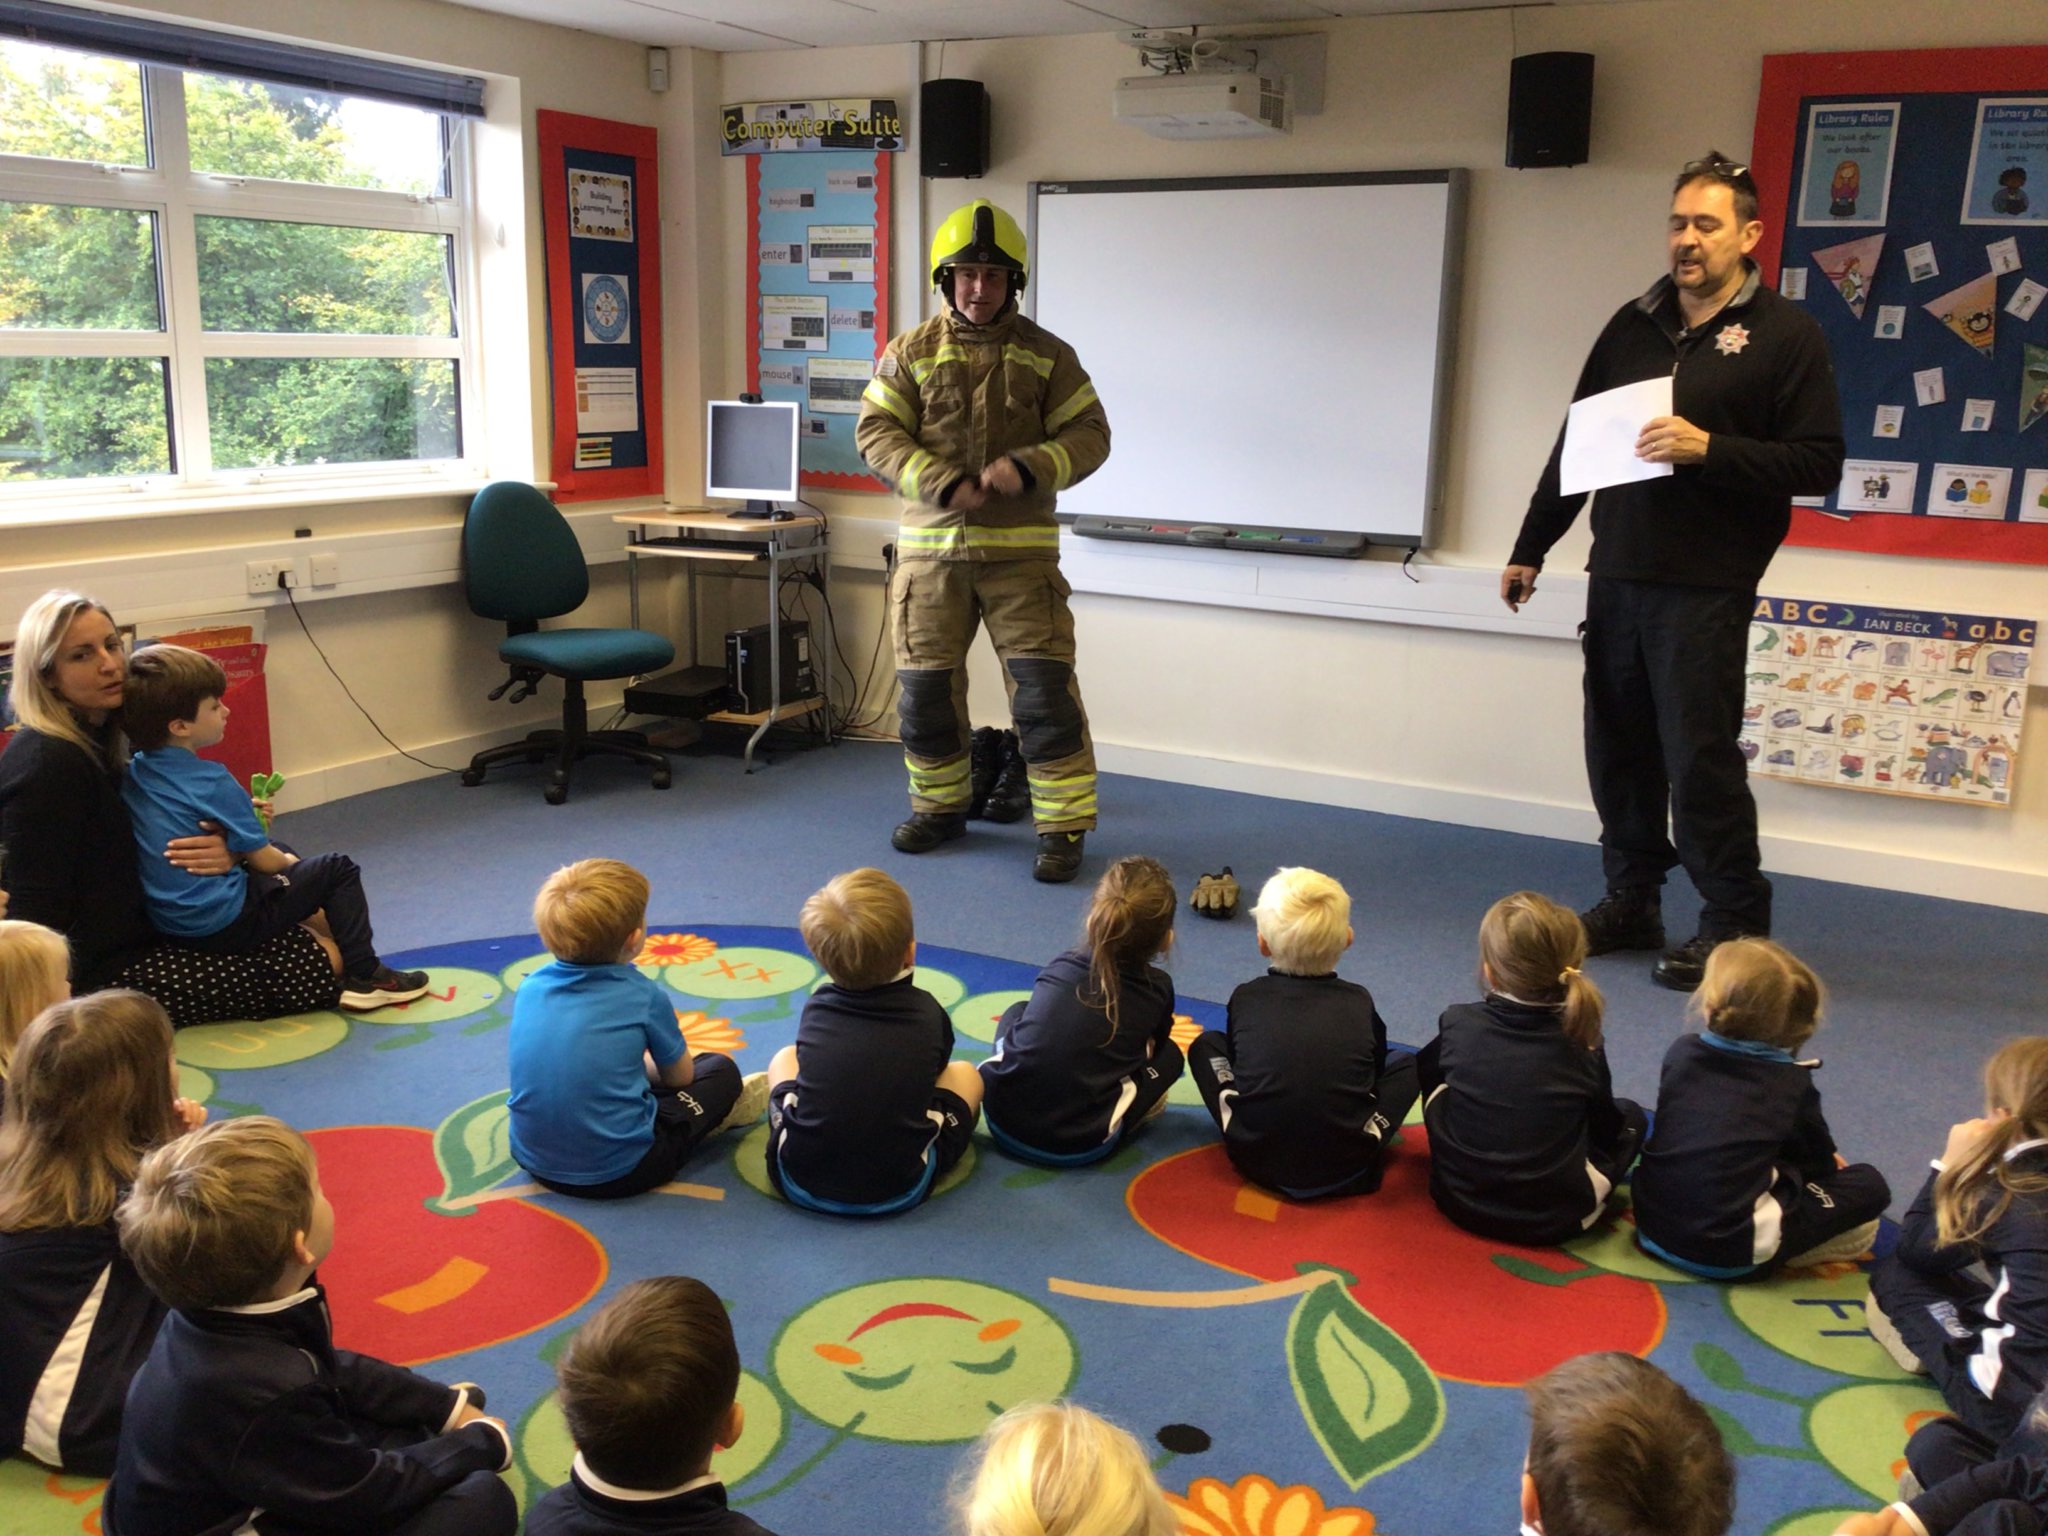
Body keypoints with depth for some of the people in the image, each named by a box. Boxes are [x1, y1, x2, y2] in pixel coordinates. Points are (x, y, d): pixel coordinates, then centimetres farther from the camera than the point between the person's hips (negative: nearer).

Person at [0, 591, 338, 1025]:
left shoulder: (99, 740, 9)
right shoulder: (45, 765, -22)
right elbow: (38, 914, -24)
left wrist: (219, 852, -8)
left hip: (133, 933, 10)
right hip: (101, 971, -10)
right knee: (314, 974, -12)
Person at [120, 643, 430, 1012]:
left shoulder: (133, 772, 2)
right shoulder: (209, 782, -20)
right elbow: (263, 860, -12)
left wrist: (241, 813, 10)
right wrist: (288, 861, 9)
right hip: (225, 926, -9)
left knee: (283, 851, 28)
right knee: (338, 869, 2)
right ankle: (364, 976, 1)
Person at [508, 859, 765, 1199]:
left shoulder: (529, 988, -1)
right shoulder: (644, 996, -13)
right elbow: (680, 1076, 3)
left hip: (532, 1160, 6)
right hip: (618, 1172, -5)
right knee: (721, 1070, 12)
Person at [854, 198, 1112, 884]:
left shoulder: (1047, 355, 5)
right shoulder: (910, 353, 5)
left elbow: (1089, 435, 3)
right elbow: (876, 432, -2)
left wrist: (1029, 467, -17)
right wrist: (943, 484, -16)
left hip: (1020, 550, -1)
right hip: (930, 547, 2)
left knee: (1044, 687, -7)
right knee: (924, 686, 9)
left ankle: (1063, 826, 3)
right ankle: (940, 806, 30)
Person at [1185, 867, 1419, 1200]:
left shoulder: (1244, 998, -1)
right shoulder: (1360, 1001, 0)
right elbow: (1377, 1067, 15)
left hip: (1255, 1161, 1)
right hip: (1346, 1170, 0)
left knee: (1206, 1044, 20)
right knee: (1404, 1063, 22)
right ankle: (1353, 1142, 5)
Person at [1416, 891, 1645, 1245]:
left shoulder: (1459, 1024, -11)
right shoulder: (1583, 1047, -13)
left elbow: (1423, 1070, 10)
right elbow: (1607, 1129, 3)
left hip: (1459, 1202, 1)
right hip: (1557, 1220, 0)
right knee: (1629, 1115, 20)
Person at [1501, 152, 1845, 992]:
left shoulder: (1784, 333, -2)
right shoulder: (1634, 324, 13)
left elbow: (1819, 462, -8)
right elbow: (1575, 442, 17)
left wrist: (1711, 448, -21)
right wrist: (1530, 547, 16)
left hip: (1707, 586, -5)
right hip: (1616, 575, 5)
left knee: (1700, 756, -4)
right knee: (1618, 749, 9)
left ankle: (1734, 922, 10)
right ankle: (1631, 901, 23)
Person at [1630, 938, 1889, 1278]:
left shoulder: (1680, 1053, 2)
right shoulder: (1793, 1083, -8)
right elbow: (1820, 1165, 5)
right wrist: (1825, 1158, 31)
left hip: (1653, 1228, 5)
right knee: (1870, 1185, 9)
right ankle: (1778, 1249, -1)